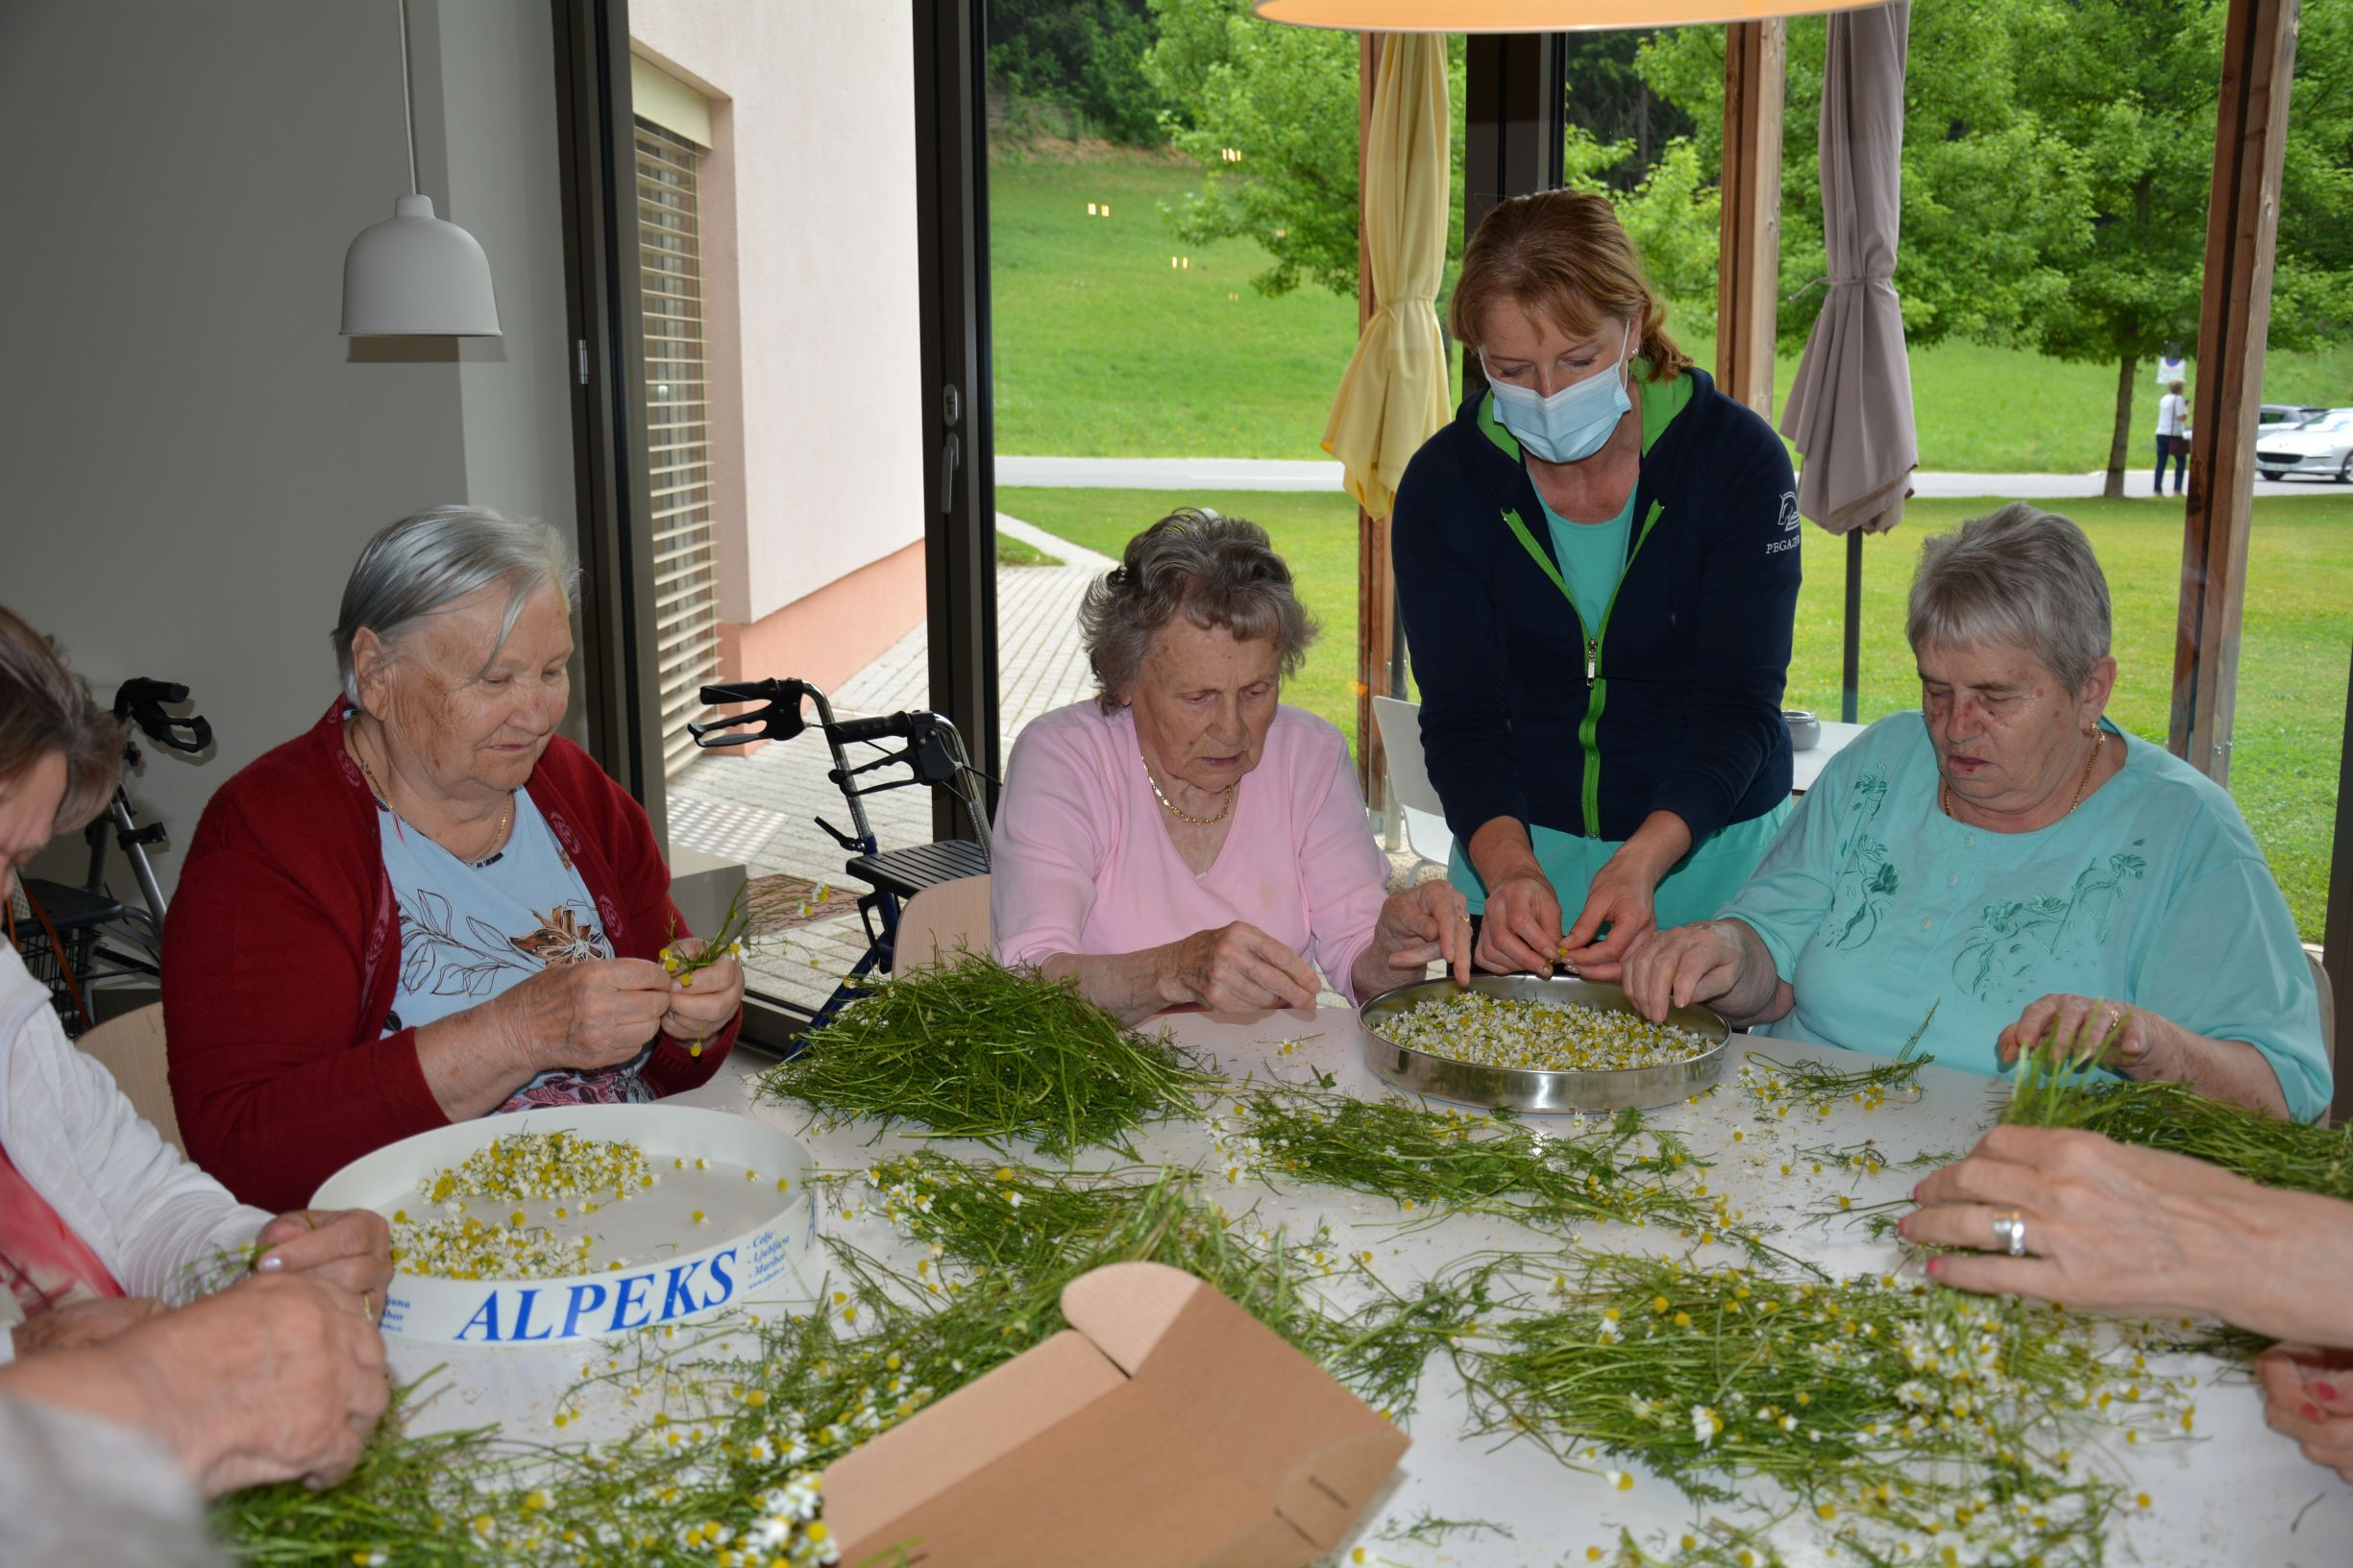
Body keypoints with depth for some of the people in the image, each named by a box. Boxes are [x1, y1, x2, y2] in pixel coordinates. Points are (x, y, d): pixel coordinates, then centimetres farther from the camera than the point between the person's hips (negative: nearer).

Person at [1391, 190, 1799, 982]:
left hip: (1710, 849, 0)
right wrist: (1508, 870, -29)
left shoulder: (1739, 458, -10)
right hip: (1517, 846, 1)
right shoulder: (1444, 482, -7)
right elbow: (1460, 716, -10)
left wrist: (1643, 861, -31)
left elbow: (1739, 708, -14)